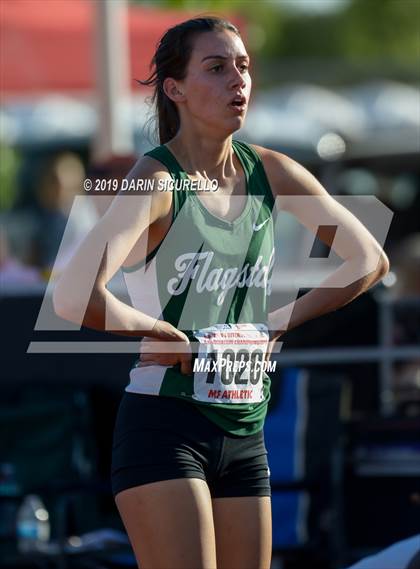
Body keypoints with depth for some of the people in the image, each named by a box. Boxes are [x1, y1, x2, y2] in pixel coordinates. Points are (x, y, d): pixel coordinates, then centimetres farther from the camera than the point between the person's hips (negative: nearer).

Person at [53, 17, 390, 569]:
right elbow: (73, 299, -28)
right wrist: (167, 333, -14)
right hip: (163, 427, -6)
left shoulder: (270, 173, 6)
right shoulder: (156, 182, -13)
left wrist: (277, 322, 7)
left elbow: (369, 261, 16)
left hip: (245, 434, 7)